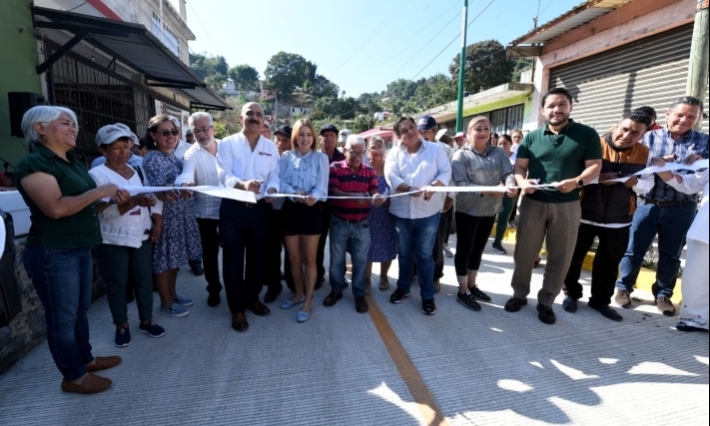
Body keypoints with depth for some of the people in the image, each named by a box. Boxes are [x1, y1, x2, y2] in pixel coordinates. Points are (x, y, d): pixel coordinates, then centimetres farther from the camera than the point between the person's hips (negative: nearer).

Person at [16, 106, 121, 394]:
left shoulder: (72, 162, 13)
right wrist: (98, 192, -19)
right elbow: (56, 208, -27)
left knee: (80, 310, 20)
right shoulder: (34, 164, -15)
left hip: (81, 249, 8)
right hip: (52, 254, -8)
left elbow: (85, 203, 18)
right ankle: (74, 376, 20)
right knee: (63, 317, 6)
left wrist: (110, 198, 2)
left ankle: (86, 358, 36)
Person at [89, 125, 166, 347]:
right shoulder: (97, 174, -9)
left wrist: (157, 222, -1)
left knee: (144, 280, 11)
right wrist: (135, 201, -34)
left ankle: (146, 321, 27)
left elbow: (155, 197, 11)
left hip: (142, 236, 4)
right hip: (114, 241, -4)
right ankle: (122, 326, 26)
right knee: (117, 284, 9)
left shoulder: (138, 171, 8)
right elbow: (106, 211, -19)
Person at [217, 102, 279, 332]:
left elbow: (274, 175, 3)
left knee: (258, 256, 13)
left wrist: (272, 189, -19)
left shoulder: (270, 147, 10)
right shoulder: (227, 143, 1)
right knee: (233, 259, 4)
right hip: (233, 208, -2)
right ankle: (237, 308, 19)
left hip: (260, 208, 3)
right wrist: (243, 184, -30)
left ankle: (252, 298, 34)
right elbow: (224, 175, -10)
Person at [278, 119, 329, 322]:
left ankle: (307, 302, 19)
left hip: (312, 210, -2)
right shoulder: (286, 157, 6)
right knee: (293, 257, 14)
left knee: (309, 258, 7)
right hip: (290, 209, 3)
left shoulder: (321, 157, 0)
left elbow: (321, 186, -9)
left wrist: (313, 197, -31)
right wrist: (295, 193, -23)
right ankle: (298, 294, 36)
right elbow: (281, 182, -3)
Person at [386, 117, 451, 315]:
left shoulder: (435, 149, 4)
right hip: (401, 211, 2)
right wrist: (409, 189, -25)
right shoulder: (394, 153, 5)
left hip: (428, 212, -1)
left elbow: (446, 172, -3)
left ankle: (428, 295, 18)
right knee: (404, 253, 15)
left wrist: (433, 187, -23)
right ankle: (403, 287, 34)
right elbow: (391, 176, -8)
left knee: (425, 254, 5)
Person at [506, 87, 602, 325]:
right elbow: (519, 166, 3)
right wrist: (522, 181, -20)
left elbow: (595, 166, -2)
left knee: (560, 257, 7)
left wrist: (577, 182, -23)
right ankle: (519, 294, 25)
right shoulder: (532, 137, 6)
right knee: (524, 253, 7)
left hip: (568, 205, 0)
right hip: (533, 202, 1)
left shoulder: (587, 134, 3)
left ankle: (546, 302, 23)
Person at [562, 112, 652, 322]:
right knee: (574, 257, 6)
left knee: (609, 263, 13)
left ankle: (600, 300, 28)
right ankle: (571, 294, 25)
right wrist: (597, 178, -27)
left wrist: (636, 182, -16)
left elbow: (648, 184, 6)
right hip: (585, 215, -3)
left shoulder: (644, 153, 5)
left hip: (619, 220, 4)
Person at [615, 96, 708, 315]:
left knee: (671, 254, 11)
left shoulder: (703, 141, 9)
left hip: (681, 209, 2)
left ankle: (663, 294, 26)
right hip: (647, 204, -1)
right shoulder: (650, 137, 5)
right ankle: (623, 287, 19)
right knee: (634, 249, 5)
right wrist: (653, 162, -23)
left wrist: (701, 159, -20)